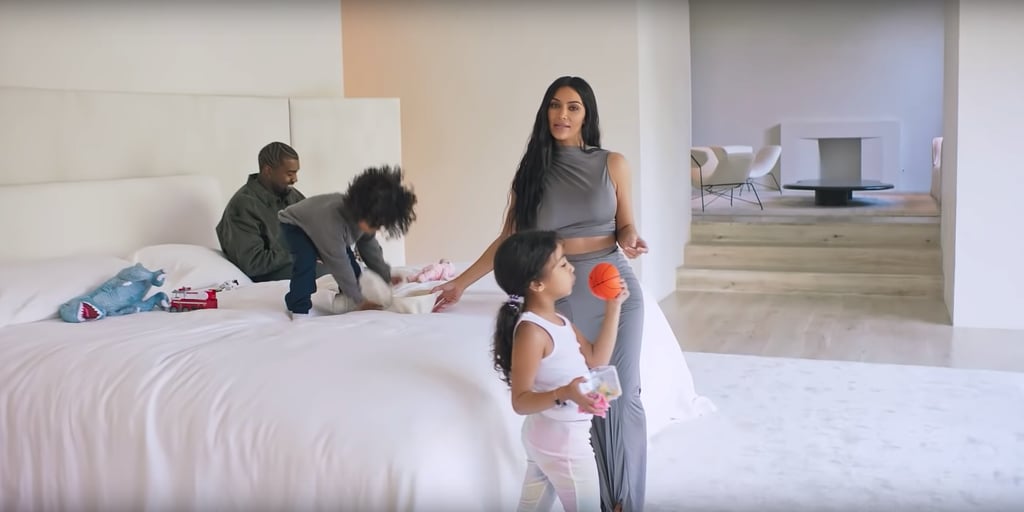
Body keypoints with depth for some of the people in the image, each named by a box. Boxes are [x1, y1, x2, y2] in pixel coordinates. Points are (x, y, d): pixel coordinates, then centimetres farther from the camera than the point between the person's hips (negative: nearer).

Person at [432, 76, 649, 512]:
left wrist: (630, 239, -14)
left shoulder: (612, 164, 3)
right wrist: (462, 281, 5)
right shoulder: (532, 170, 5)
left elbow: (625, 225, 9)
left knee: (622, 397, 0)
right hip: (562, 293, 1)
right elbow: (508, 239, 8)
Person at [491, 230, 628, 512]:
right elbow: (520, 401, -25)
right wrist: (564, 393, -42)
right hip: (564, 441, -9)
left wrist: (613, 307, 3)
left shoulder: (559, 320, 4)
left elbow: (596, 359, 5)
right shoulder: (531, 330, -26)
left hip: (544, 437, 9)